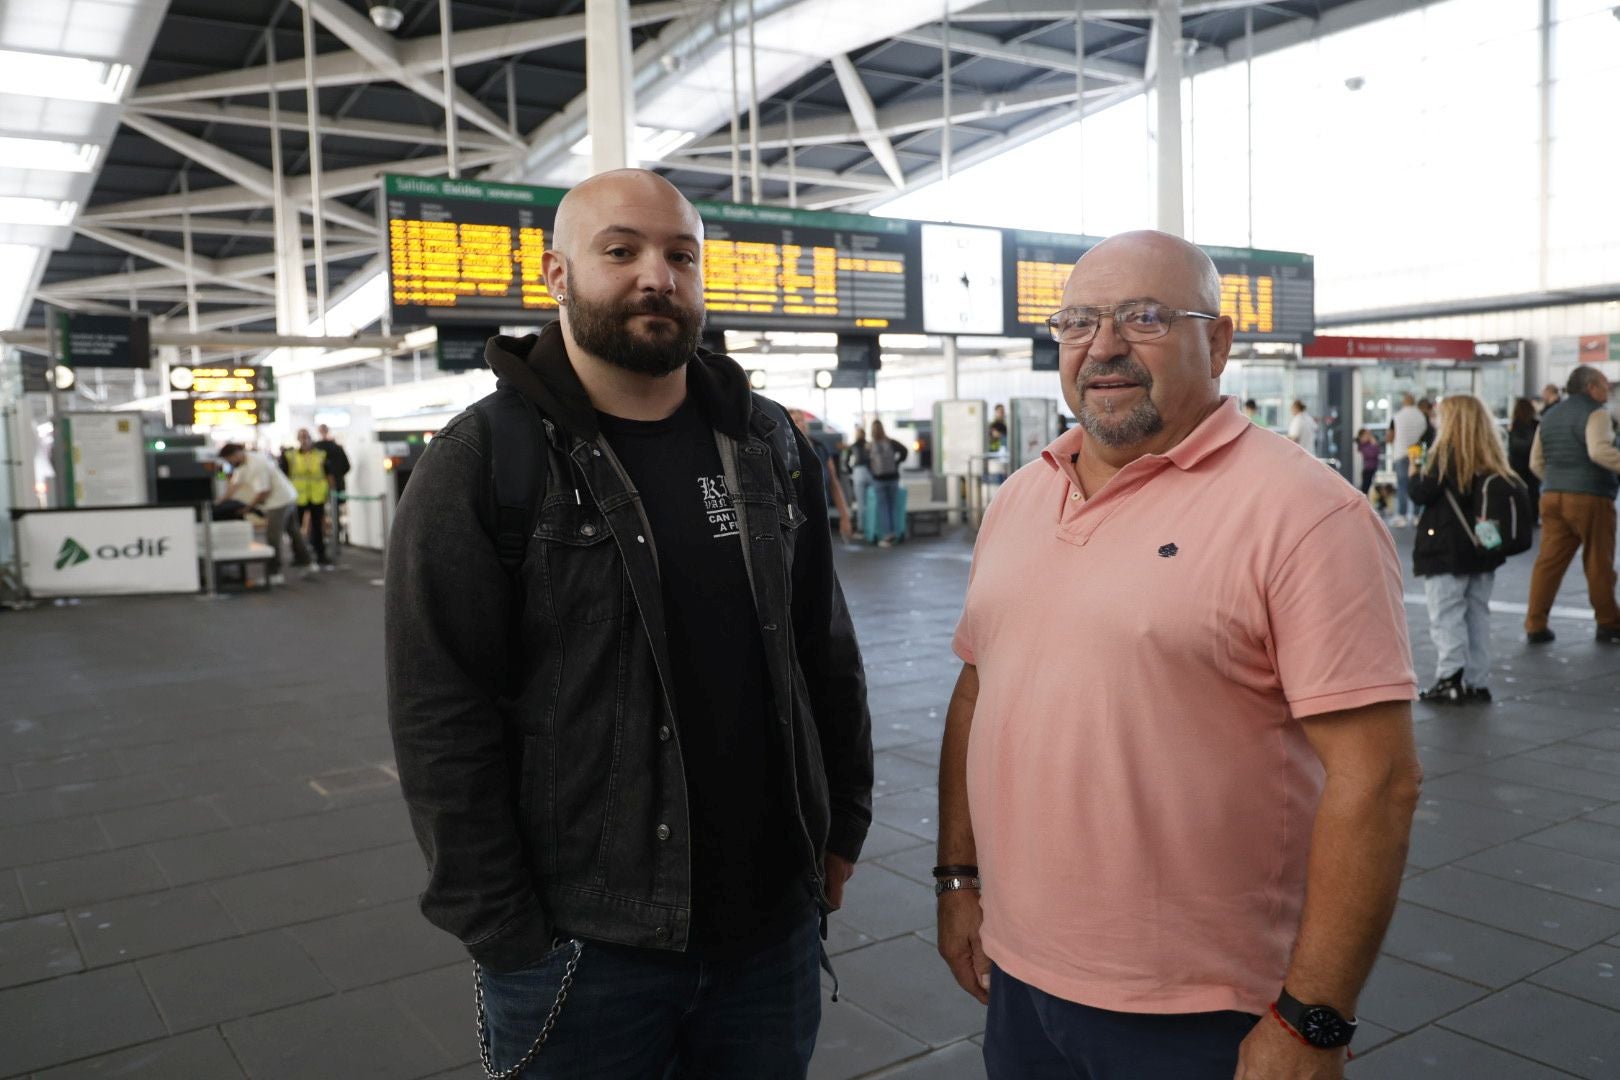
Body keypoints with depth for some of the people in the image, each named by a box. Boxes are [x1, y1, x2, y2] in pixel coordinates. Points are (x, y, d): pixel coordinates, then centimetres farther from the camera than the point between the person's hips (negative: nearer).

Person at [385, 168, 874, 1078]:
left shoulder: (769, 443, 5)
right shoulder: (483, 462, -9)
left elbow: (827, 652, 10)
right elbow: (443, 722, -12)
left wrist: (842, 822, 8)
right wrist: (504, 934, -12)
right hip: (583, 946, -4)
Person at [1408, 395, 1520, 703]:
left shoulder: (1447, 454, -12)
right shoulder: (1492, 458, 6)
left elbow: (1422, 493, -15)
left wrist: (1414, 471, 3)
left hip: (1446, 551, -6)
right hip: (1482, 549, 7)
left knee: (1446, 617, -1)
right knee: (1477, 615, 12)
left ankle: (1450, 681, -3)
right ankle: (1475, 681, 17)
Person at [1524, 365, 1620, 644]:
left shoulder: (1549, 416, 16)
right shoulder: (1595, 413, -7)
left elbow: (1536, 462, 17)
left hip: (1552, 496, 6)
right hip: (1590, 498, -6)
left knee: (1549, 561, 5)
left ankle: (1535, 626, 3)